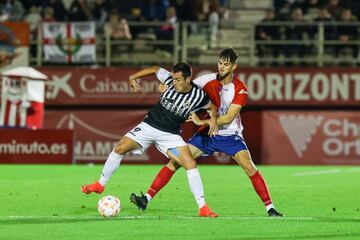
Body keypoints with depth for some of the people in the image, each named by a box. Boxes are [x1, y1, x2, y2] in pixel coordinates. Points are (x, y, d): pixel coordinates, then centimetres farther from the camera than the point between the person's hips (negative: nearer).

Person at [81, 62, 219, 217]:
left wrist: (213, 120, -12)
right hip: (149, 125, 2)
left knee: (190, 163, -20)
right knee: (120, 148, -10)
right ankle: (100, 185, 11)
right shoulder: (171, 80, -10)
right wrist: (133, 77, 2)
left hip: (170, 134, -2)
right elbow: (155, 69, 8)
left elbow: (212, 107, 8)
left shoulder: (198, 95, -12)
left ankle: (202, 207, -13)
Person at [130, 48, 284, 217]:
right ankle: (146, 199, -9)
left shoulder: (240, 89, -15)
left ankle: (270, 208, -7)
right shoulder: (208, 80, -8)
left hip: (230, 135, -2)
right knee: (175, 161, -9)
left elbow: (228, 118, -21)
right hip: (207, 134, 2)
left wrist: (201, 122, -25)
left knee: (250, 168, -18)